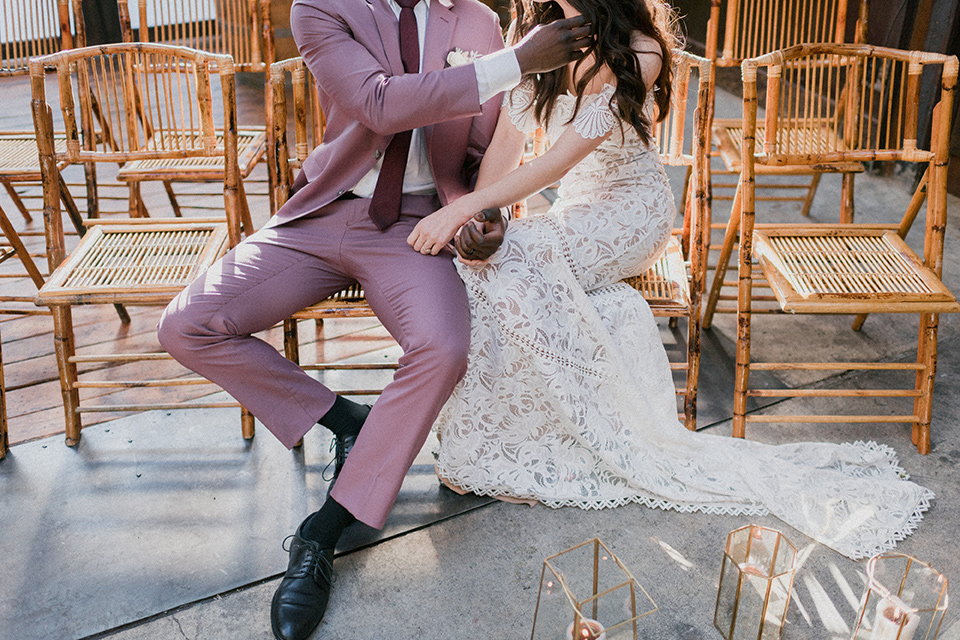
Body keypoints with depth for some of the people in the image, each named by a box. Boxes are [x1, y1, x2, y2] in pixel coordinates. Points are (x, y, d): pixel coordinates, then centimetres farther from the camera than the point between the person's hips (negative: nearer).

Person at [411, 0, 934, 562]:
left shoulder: (638, 54, -21)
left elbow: (558, 162, -27)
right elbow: (505, 147, -5)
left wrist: (466, 208, -32)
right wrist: (473, 218, -21)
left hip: (630, 213, -6)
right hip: (574, 213, 6)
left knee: (508, 265, -28)